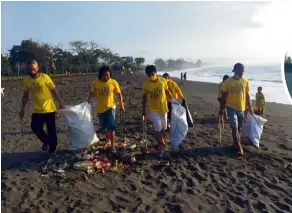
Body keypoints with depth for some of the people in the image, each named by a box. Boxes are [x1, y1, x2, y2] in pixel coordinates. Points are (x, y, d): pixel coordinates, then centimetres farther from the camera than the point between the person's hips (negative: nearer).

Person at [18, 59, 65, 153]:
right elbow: (25, 95, 12)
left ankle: (52, 151, 22)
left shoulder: (45, 77, -11)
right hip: (36, 110, 3)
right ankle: (46, 141, 26)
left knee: (51, 131, 4)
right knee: (35, 128, -4)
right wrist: (22, 109, 13)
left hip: (49, 109, -3)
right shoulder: (26, 80, 1)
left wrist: (61, 103, -12)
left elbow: (54, 91, -7)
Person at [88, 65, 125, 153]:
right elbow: (91, 92, 9)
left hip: (110, 107, -3)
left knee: (111, 127, -10)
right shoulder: (96, 82, -5)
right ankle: (108, 141, 37)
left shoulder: (113, 82, -9)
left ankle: (112, 146, 0)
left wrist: (121, 106, -1)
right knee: (104, 127, 15)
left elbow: (119, 94, 0)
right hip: (100, 108, 3)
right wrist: (88, 100, -7)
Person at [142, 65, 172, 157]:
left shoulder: (163, 81, -11)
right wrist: (143, 110, 2)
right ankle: (161, 146, 11)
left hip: (163, 108, 2)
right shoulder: (145, 84, -12)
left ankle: (161, 142, 40)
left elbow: (167, 91, 6)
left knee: (163, 128, 15)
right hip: (153, 110, -2)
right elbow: (144, 97, 0)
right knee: (158, 128, -5)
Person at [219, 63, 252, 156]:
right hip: (231, 107, -4)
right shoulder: (228, 82, -10)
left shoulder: (245, 81, 0)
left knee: (239, 128, 13)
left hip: (241, 108, 4)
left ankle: (235, 143, 29)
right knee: (235, 128, -9)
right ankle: (239, 147, -3)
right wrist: (221, 109, -5)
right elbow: (223, 96, -4)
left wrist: (250, 108, 9)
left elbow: (247, 95, 9)